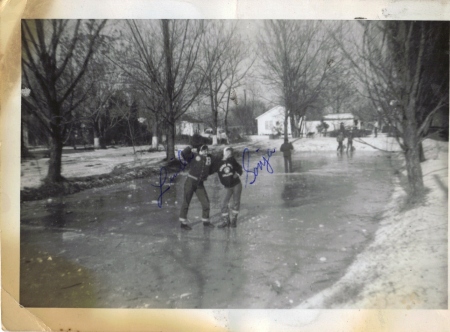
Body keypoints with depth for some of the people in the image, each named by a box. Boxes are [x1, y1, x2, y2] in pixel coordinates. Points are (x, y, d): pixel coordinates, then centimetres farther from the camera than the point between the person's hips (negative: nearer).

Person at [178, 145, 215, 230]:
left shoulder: (209, 158, 10)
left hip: (200, 184, 5)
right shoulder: (193, 157, -3)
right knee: (186, 202, 0)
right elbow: (183, 153, -15)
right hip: (190, 182, -5)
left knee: (206, 202, 5)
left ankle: (205, 221, 23)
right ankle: (183, 223, 10)